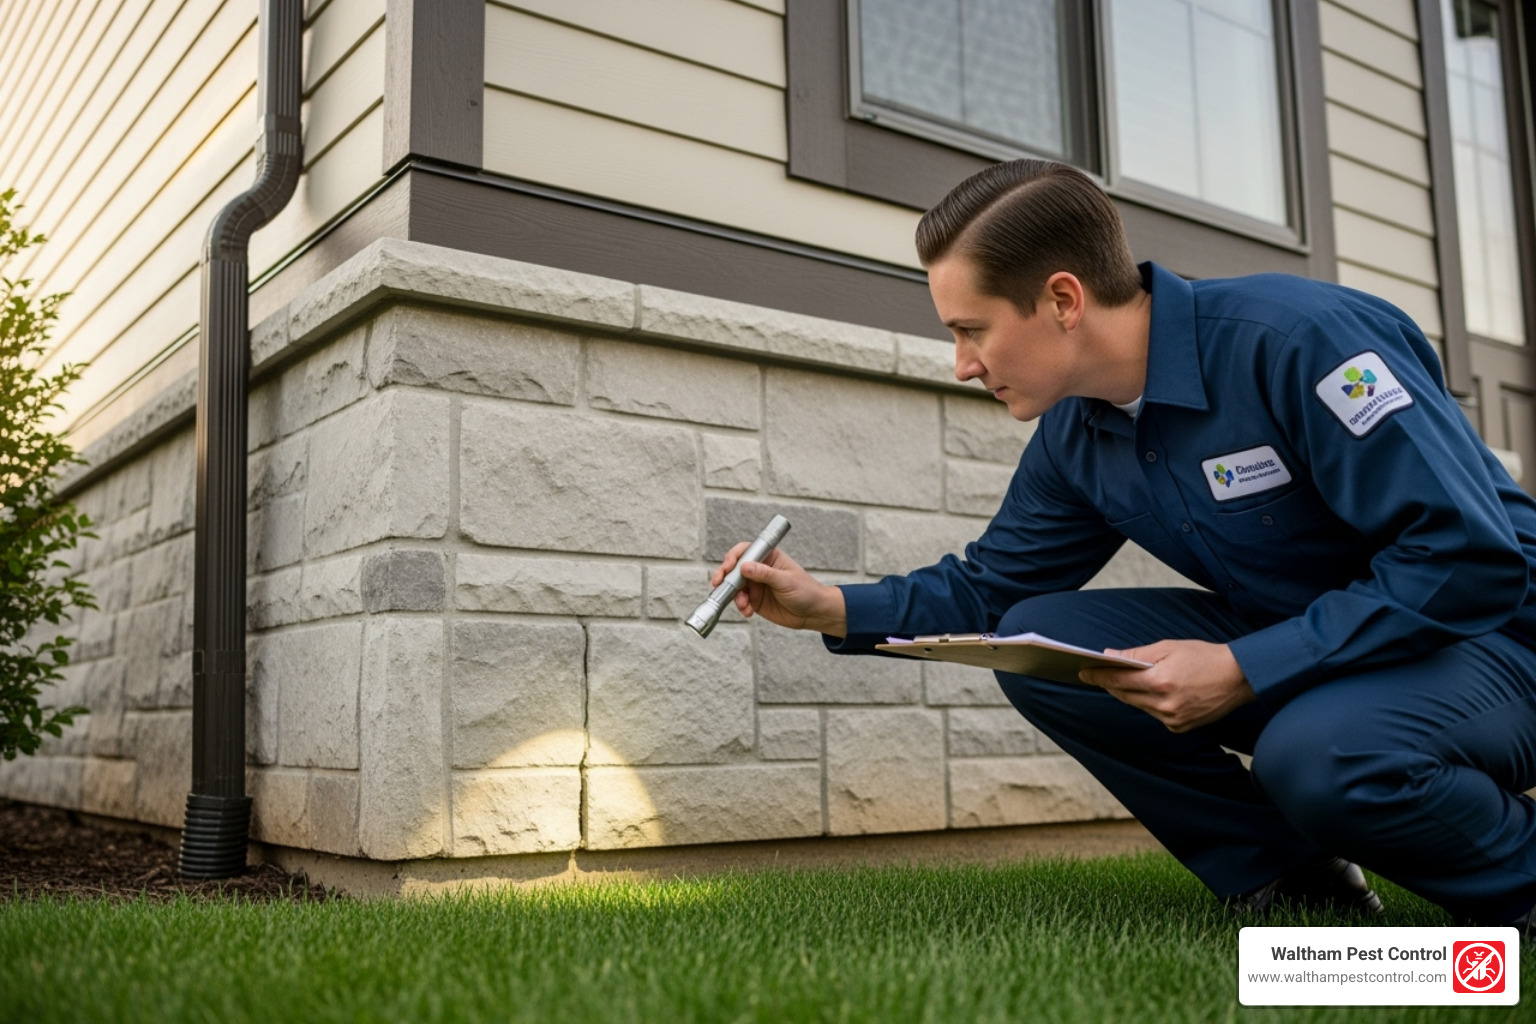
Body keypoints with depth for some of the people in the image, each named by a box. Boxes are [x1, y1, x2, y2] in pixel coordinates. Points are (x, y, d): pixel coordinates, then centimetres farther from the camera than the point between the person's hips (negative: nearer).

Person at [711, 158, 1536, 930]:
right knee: (1035, 640, -10)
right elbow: (990, 587, 10)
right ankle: (1292, 880, 2)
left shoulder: (1300, 338, -25)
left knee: (1321, 754, -39)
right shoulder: (1074, 437, -1)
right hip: (1285, 646, 7)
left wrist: (1243, 671, -31)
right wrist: (829, 607, -5)